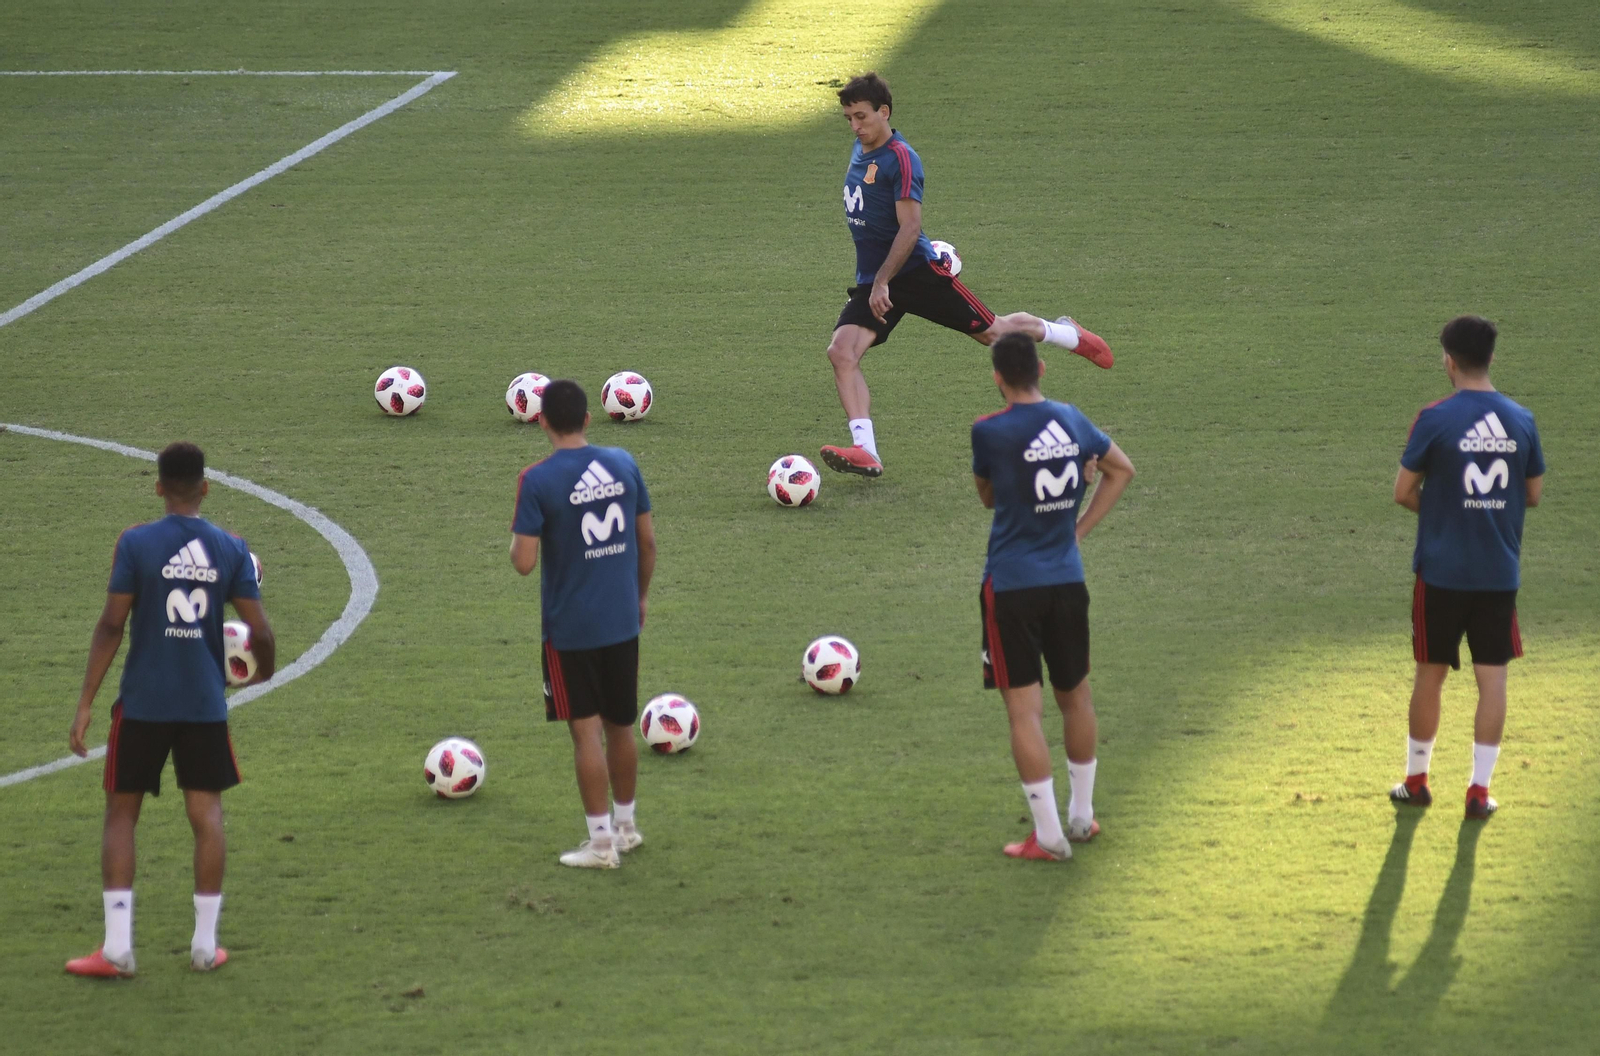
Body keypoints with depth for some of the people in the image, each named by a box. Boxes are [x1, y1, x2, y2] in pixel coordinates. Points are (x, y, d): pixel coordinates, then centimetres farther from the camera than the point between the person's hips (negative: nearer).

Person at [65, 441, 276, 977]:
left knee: (121, 813, 7)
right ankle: (205, 945, 9)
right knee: (207, 815, 9)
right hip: (205, 706, 2)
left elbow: (111, 625, -10)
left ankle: (117, 948, 0)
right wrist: (264, 670, 20)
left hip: (143, 704, -2)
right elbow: (260, 632, -2)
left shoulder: (137, 543, -8)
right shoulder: (231, 550, -1)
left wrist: (86, 704, -6)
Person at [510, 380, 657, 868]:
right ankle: (625, 825, 30)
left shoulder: (539, 480, -15)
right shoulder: (623, 465, 0)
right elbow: (647, 541, 6)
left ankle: (601, 841, 4)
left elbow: (524, 561, -18)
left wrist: (516, 536, 4)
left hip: (569, 627, -5)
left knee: (586, 729, 1)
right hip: (622, 621, 5)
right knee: (621, 726, 17)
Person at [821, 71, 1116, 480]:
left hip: (916, 270, -7)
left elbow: (910, 228, -21)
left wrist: (883, 281, -26)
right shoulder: (859, 149, 10)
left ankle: (1065, 333, 37)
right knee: (841, 351, -16)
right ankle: (864, 451, -23)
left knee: (991, 332, 7)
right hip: (871, 278, 7)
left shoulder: (901, 159, -16)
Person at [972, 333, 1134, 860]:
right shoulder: (1072, 420, 3)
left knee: (1024, 709, -1)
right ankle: (1081, 816, 30)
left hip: (1011, 585, -5)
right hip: (1068, 580, 5)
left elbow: (987, 497, 5)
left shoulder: (988, 432, -12)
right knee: (1075, 695, 20)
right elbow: (1121, 470, 19)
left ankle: (1049, 835, -2)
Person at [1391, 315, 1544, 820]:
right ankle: (1480, 790, 4)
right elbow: (1533, 494, 9)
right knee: (1492, 677, 6)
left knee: (1430, 674, 10)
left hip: (1442, 572, -2)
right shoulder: (1521, 421, 1)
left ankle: (1416, 779, 21)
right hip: (1500, 573, 2)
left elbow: (1403, 492, -7)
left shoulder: (1435, 419, -11)